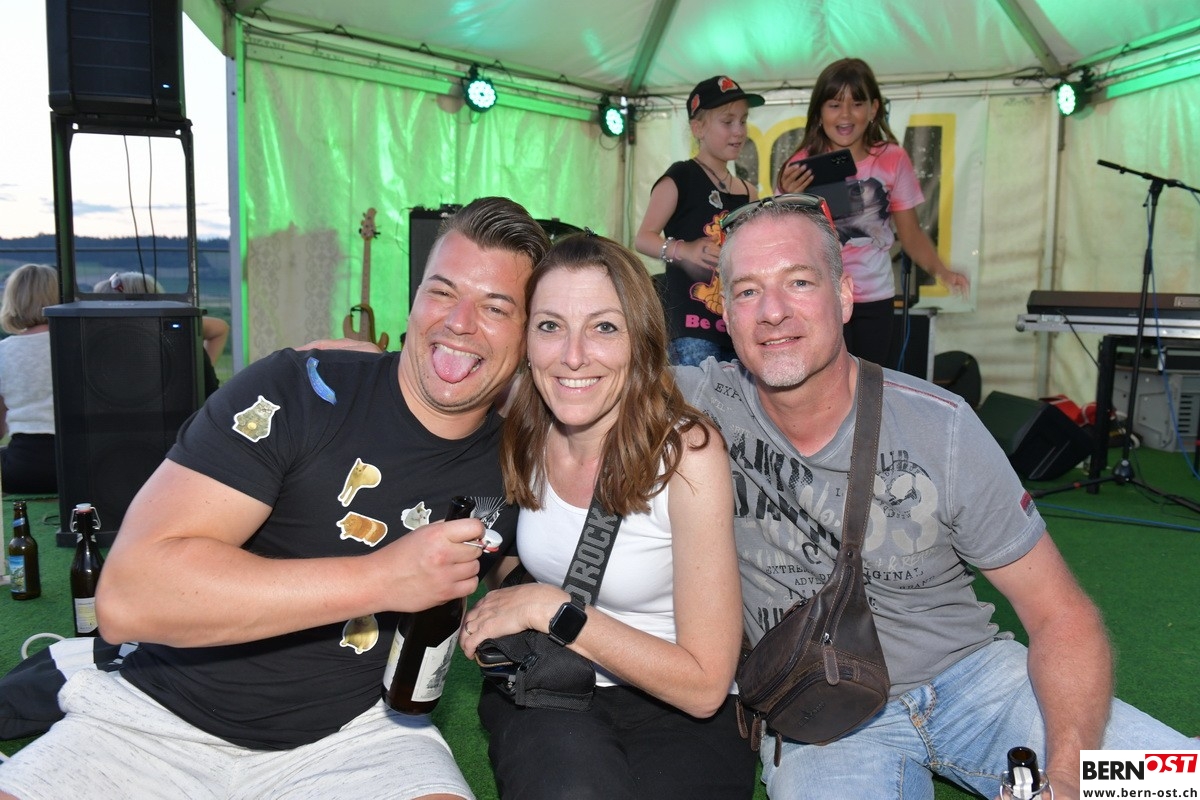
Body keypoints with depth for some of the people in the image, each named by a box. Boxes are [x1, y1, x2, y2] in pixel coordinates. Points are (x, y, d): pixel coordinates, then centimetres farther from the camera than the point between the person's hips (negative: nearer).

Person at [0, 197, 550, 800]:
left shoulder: (510, 467, -2)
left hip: (355, 734, 2)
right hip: (163, 722, -2)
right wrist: (381, 580, -28)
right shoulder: (295, 393, -15)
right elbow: (126, 596, -24)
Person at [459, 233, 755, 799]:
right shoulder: (522, 434, -8)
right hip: (543, 692, 2)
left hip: (672, 709, -1)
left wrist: (548, 606, -19)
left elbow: (704, 685, -17)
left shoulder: (687, 453, -20)